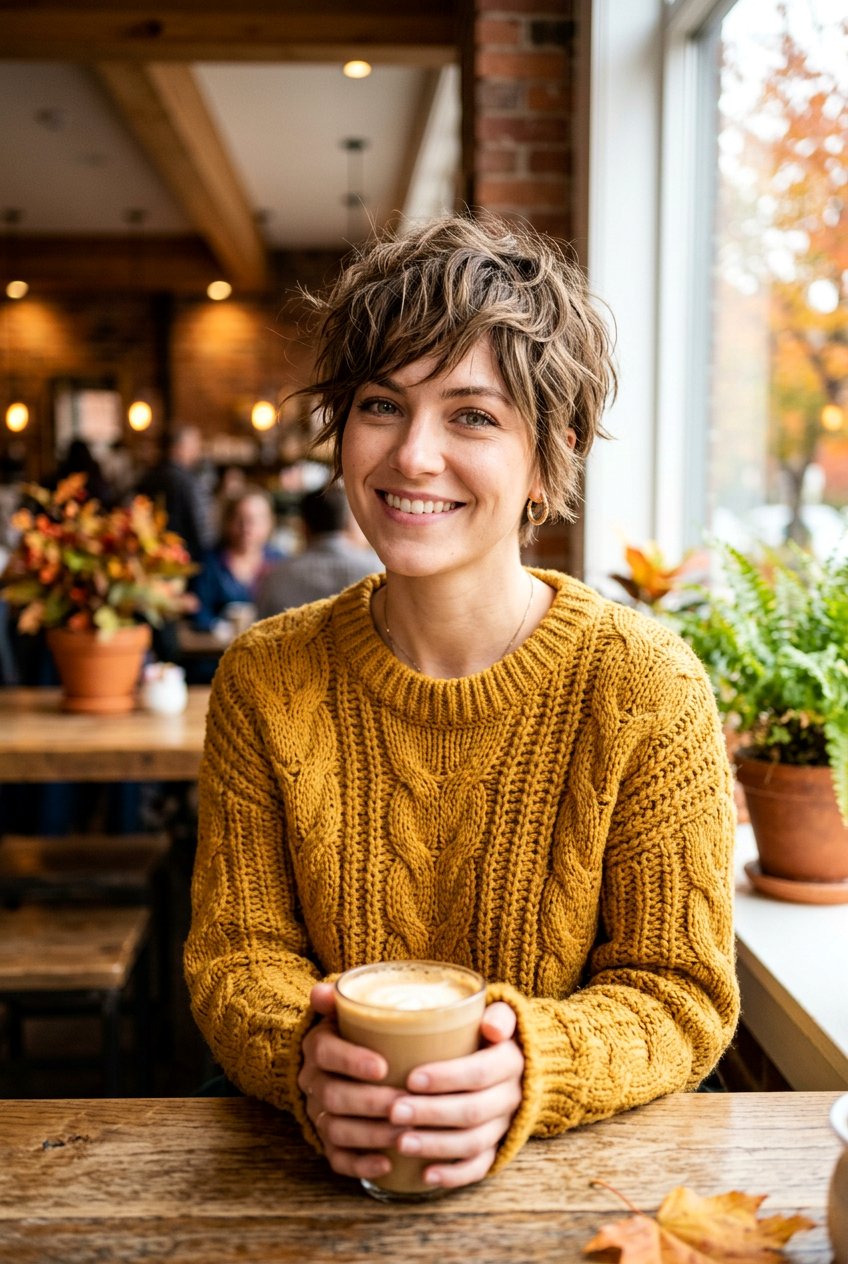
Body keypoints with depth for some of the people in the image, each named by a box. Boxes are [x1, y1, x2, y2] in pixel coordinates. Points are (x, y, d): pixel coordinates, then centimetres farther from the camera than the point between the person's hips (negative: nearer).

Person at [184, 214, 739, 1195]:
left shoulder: (648, 689, -9)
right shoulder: (265, 681, -1)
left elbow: (678, 993, -6)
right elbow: (235, 951, 0)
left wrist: (528, 1072, -25)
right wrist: (308, 1060, -21)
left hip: (574, 1184, -1)